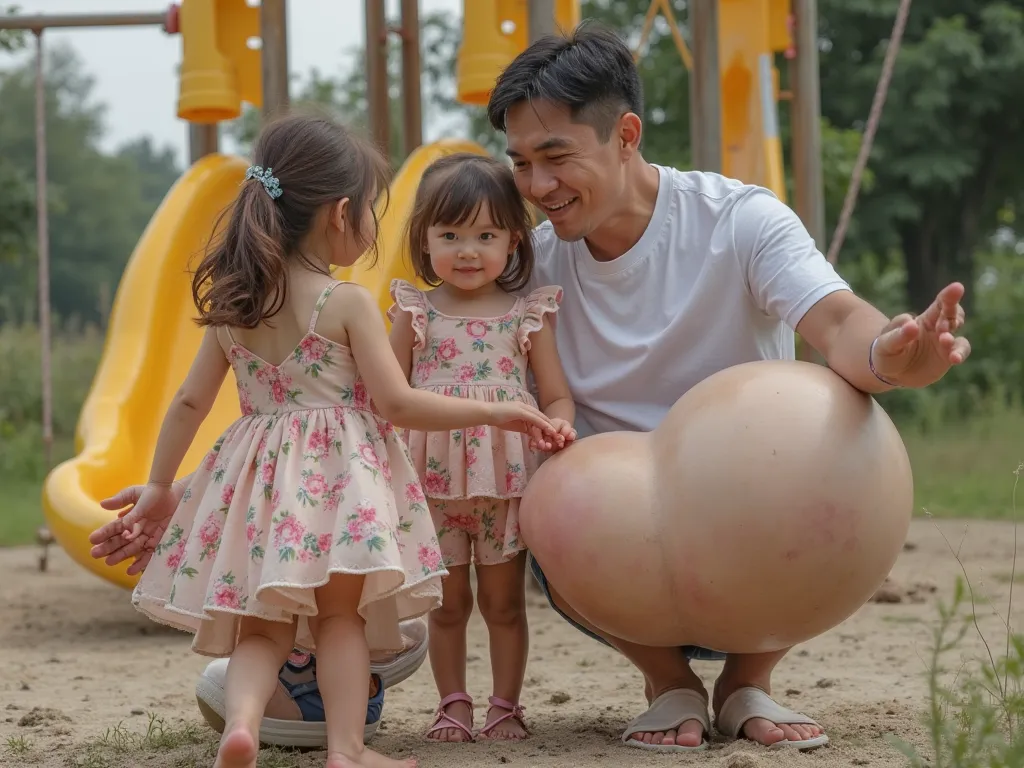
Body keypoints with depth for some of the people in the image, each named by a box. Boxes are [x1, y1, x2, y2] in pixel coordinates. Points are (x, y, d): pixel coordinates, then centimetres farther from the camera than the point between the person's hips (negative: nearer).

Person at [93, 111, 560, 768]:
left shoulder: (231, 307, 8)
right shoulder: (348, 303, -8)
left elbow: (190, 403, 12)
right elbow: (397, 403, -11)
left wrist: (159, 486, 22)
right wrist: (494, 412, -5)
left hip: (258, 480, 4)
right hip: (338, 477, -4)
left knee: (262, 627, 9)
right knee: (341, 614, 7)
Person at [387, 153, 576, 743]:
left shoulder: (529, 314, 0)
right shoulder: (416, 312, 1)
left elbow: (557, 395, 2)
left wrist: (558, 426, -20)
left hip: (507, 479, 0)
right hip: (434, 481, 1)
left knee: (504, 600, 8)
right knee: (447, 602, 10)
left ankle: (506, 706, 19)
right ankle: (453, 705, 21)